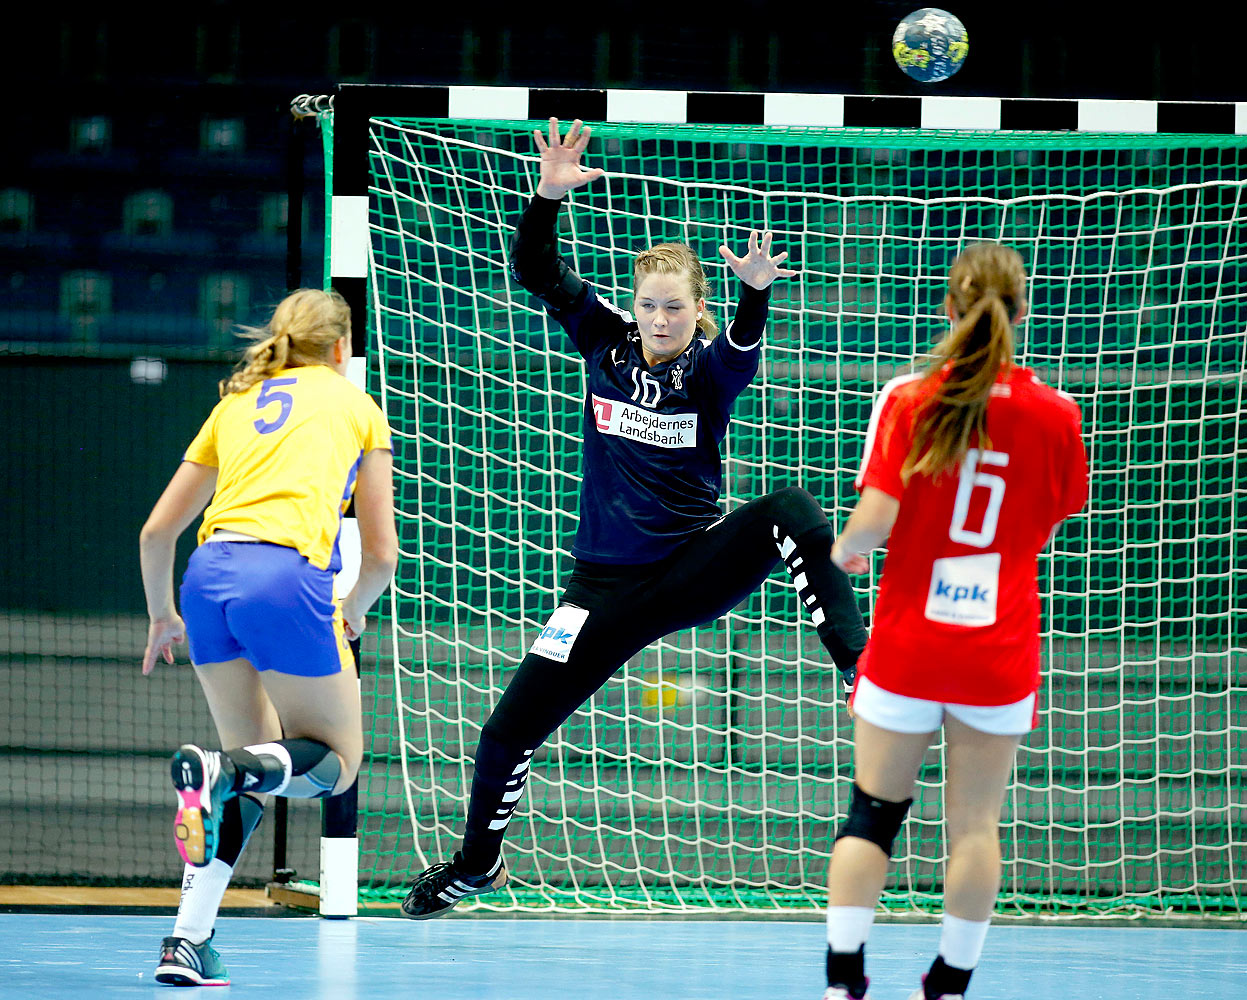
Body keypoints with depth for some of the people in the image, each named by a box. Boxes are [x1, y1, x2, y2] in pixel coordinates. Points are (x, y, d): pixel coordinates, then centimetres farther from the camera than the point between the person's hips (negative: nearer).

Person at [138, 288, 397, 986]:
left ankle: (188, 939, 4)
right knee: (335, 762, 10)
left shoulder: (237, 403, 27)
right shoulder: (356, 404, 18)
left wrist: (163, 615, 42)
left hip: (210, 573, 5)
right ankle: (222, 771, -23)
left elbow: (157, 530, 26)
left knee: (257, 764, 19)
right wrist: (353, 612, 36)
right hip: (287, 576, -5)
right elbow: (382, 552, 16)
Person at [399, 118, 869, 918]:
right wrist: (549, 197, -24)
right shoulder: (607, 342, -1)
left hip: (695, 571, -3)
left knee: (791, 514, -32)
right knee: (508, 734, 2)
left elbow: (744, 347, -34)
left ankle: (863, 666, -33)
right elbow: (536, 272, -8)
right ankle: (478, 862, 30)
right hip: (609, 588, 3)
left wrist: (756, 292, -55)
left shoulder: (711, 369, -10)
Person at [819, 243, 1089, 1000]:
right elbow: (1047, 531, 5)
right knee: (976, 824, 10)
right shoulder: (1054, 415, -5)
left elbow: (876, 517, -16)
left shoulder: (909, 400, -10)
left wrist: (844, 551, 4)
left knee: (873, 813, 9)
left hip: (908, 645, -1)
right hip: (1002, 650, 1)